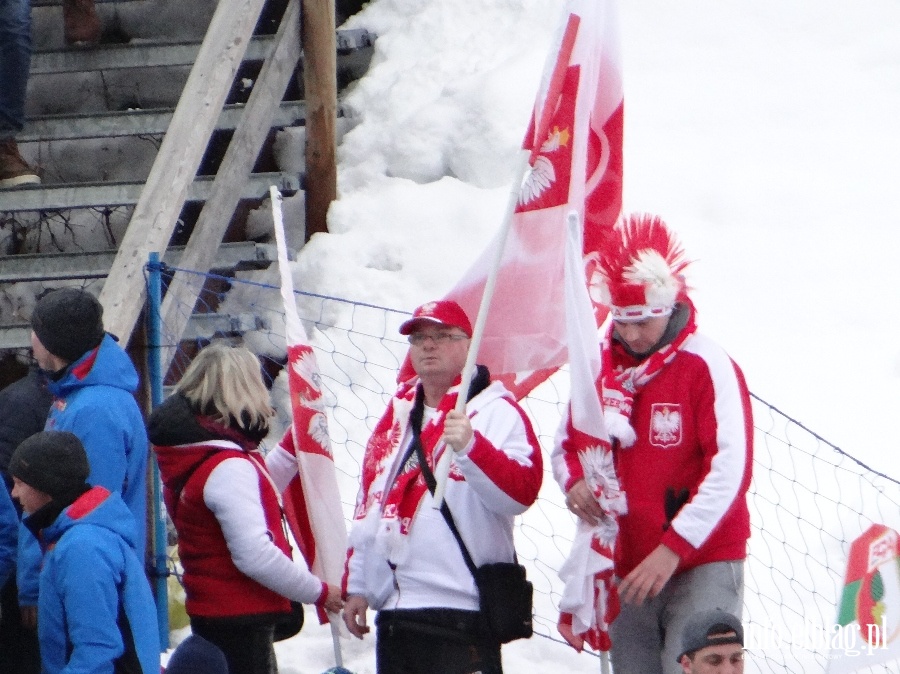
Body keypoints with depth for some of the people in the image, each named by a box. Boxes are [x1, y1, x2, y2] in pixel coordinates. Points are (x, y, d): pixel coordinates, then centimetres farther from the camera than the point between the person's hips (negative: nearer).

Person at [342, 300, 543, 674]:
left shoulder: (495, 411, -4)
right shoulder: (398, 413, 18)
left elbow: (522, 491, -20)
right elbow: (369, 506, 24)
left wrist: (470, 446, -34)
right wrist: (356, 585, 20)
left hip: (459, 615, -8)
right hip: (392, 612, 8)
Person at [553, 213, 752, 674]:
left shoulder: (707, 367, -9)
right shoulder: (599, 363, 7)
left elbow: (729, 470, -15)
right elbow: (566, 444, 18)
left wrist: (673, 549, -21)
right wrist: (574, 483, -7)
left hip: (701, 565, -6)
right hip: (625, 569, 6)